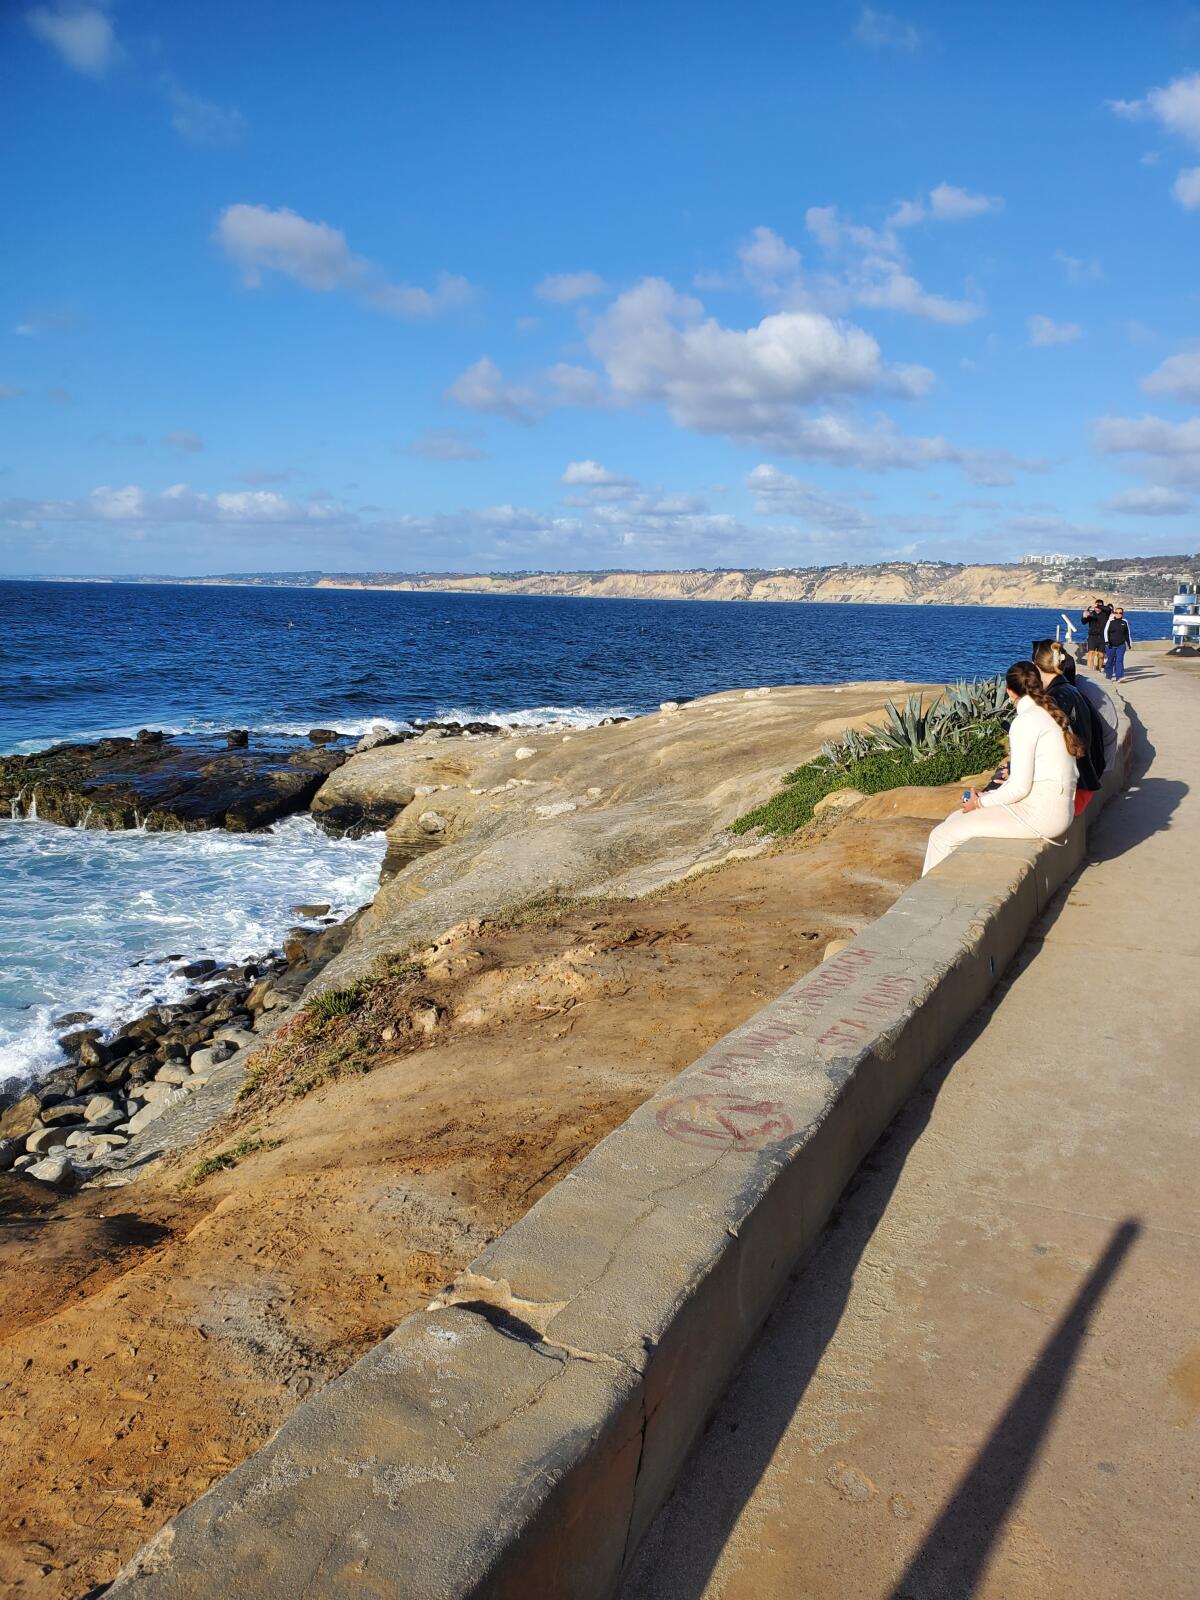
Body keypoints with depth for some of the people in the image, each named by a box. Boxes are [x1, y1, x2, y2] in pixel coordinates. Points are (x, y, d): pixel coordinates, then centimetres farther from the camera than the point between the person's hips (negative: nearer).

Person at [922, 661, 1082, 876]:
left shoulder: (1025, 721, -14)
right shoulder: (1053, 716, 13)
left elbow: (1020, 787, -17)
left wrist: (980, 803, -3)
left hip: (1039, 814, -10)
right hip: (1054, 809, 10)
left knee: (942, 836, -9)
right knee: (956, 820, 15)